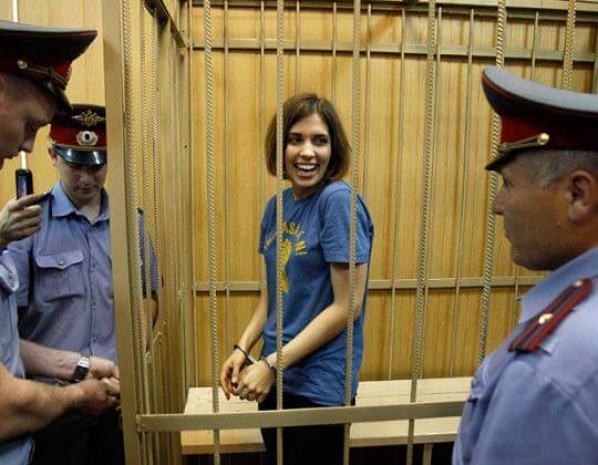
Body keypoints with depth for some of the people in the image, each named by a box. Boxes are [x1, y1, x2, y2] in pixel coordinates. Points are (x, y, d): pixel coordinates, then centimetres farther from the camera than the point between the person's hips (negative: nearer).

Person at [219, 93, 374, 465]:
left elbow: (347, 306, -20)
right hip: (274, 377, 7)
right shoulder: (278, 204, 2)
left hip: (319, 385, -6)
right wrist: (243, 348, -1)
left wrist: (273, 364, -17)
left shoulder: (338, 200, -19)